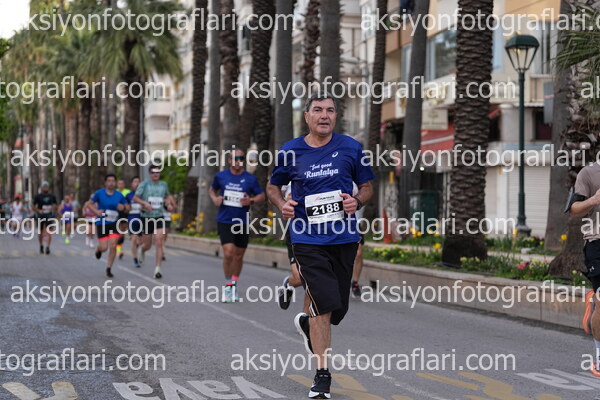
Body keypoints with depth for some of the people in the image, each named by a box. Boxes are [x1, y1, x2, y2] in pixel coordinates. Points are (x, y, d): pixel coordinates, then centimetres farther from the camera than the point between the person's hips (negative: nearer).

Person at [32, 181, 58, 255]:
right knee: (40, 232, 9)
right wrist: (39, 211, -18)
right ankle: (41, 246, 30)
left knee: (48, 232, -14)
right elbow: (34, 207, 0)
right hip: (40, 216, 0)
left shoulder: (52, 196, 6)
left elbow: (55, 206, 17)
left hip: (49, 216, 0)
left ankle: (47, 247, -19)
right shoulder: (38, 196, 0)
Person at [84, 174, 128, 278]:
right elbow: (88, 204, 3)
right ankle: (98, 249, 35)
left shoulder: (119, 195, 2)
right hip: (101, 223, -1)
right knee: (104, 248, -5)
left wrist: (123, 207, -11)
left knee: (113, 246, -11)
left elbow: (126, 207, 13)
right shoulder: (99, 193, -4)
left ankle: (109, 269, 4)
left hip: (114, 224, 2)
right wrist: (96, 211, -13)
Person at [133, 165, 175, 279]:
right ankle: (141, 249, 46)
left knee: (159, 244, -13)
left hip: (159, 217, 2)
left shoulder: (164, 184, 7)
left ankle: (157, 269, -10)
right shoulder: (144, 184, -3)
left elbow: (167, 195, 27)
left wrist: (169, 203, 7)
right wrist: (145, 203, -20)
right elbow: (135, 198, -4)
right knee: (148, 245, 7)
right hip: (146, 217, -2)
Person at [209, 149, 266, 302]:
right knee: (228, 253, -15)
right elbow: (212, 190, 19)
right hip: (224, 221, -1)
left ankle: (234, 285, 30)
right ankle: (228, 285, 2)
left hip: (243, 222, 1)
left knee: (239, 255, 11)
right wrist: (215, 199, -2)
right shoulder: (220, 176, 3)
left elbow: (261, 195, 7)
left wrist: (251, 200, -13)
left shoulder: (251, 178, 0)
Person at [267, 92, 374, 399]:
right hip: (308, 239, -2)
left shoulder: (351, 148, 3)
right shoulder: (290, 151, 2)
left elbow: (367, 186, 12)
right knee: (325, 307, -12)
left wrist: (357, 202, -9)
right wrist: (282, 205, -5)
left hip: (345, 239, 3)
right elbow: (273, 186, 16)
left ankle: (307, 325, 45)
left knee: (339, 310, 10)